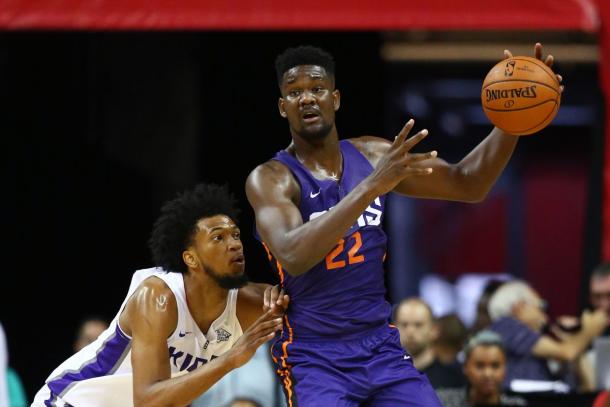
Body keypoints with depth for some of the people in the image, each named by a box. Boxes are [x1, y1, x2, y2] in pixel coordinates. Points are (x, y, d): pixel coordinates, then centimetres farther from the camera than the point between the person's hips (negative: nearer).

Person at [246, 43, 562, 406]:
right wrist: (372, 185, -36)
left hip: (381, 346, 5)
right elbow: (293, 256, -30)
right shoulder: (270, 179, -11)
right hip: (314, 358, -5)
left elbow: (467, 185, 7)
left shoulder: (372, 155, 4)